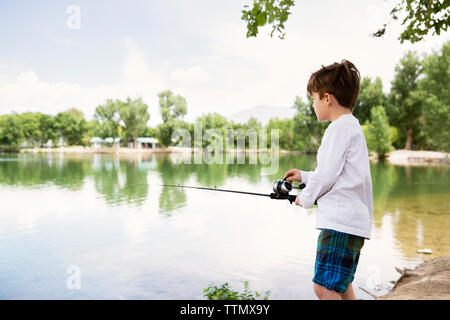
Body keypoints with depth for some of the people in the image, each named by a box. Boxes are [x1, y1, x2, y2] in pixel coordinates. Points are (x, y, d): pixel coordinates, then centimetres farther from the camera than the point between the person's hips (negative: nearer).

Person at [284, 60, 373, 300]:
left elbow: (326, 175, -16)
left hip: (340, 221, -11)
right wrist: (304, 176, 21)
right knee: (341, 285, 18)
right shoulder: (353, 126, 19)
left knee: (324, 287, -9)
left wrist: (305, 198, 1)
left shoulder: (339, 127, -11)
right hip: (353, 221, 11)